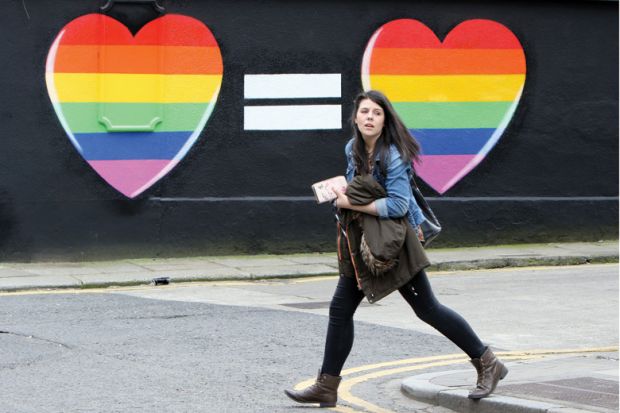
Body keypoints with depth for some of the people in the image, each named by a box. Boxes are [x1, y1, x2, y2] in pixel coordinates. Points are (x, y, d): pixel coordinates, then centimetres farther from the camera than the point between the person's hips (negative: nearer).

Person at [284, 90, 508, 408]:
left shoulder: (393, 156, -19)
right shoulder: (352, 150, 5)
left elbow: (397, 205, -25)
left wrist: (352, 204, -22)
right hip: (361, 244, 8)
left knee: (427, 309, -3)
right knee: (340, 309, 5)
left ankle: (487, 365, 8)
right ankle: (327, 387, 11)